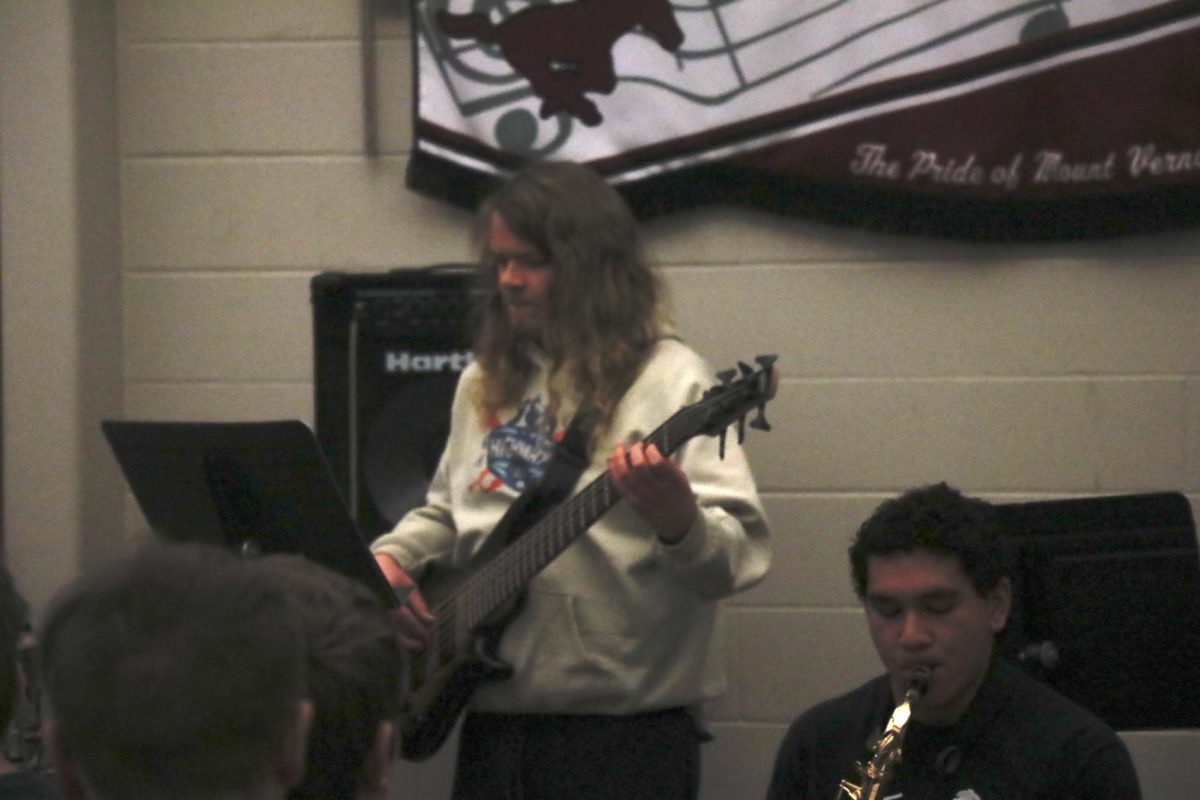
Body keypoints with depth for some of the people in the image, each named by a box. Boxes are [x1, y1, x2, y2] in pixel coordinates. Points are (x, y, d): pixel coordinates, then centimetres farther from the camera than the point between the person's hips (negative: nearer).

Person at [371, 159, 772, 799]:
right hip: (492, 728, 6)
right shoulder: (486, 384, 14)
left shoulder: (665, 381, -6)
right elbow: (446, 513, 28)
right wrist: (390, 556, 8)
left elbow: (737, 559, -14)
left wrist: (676, 522, -34)